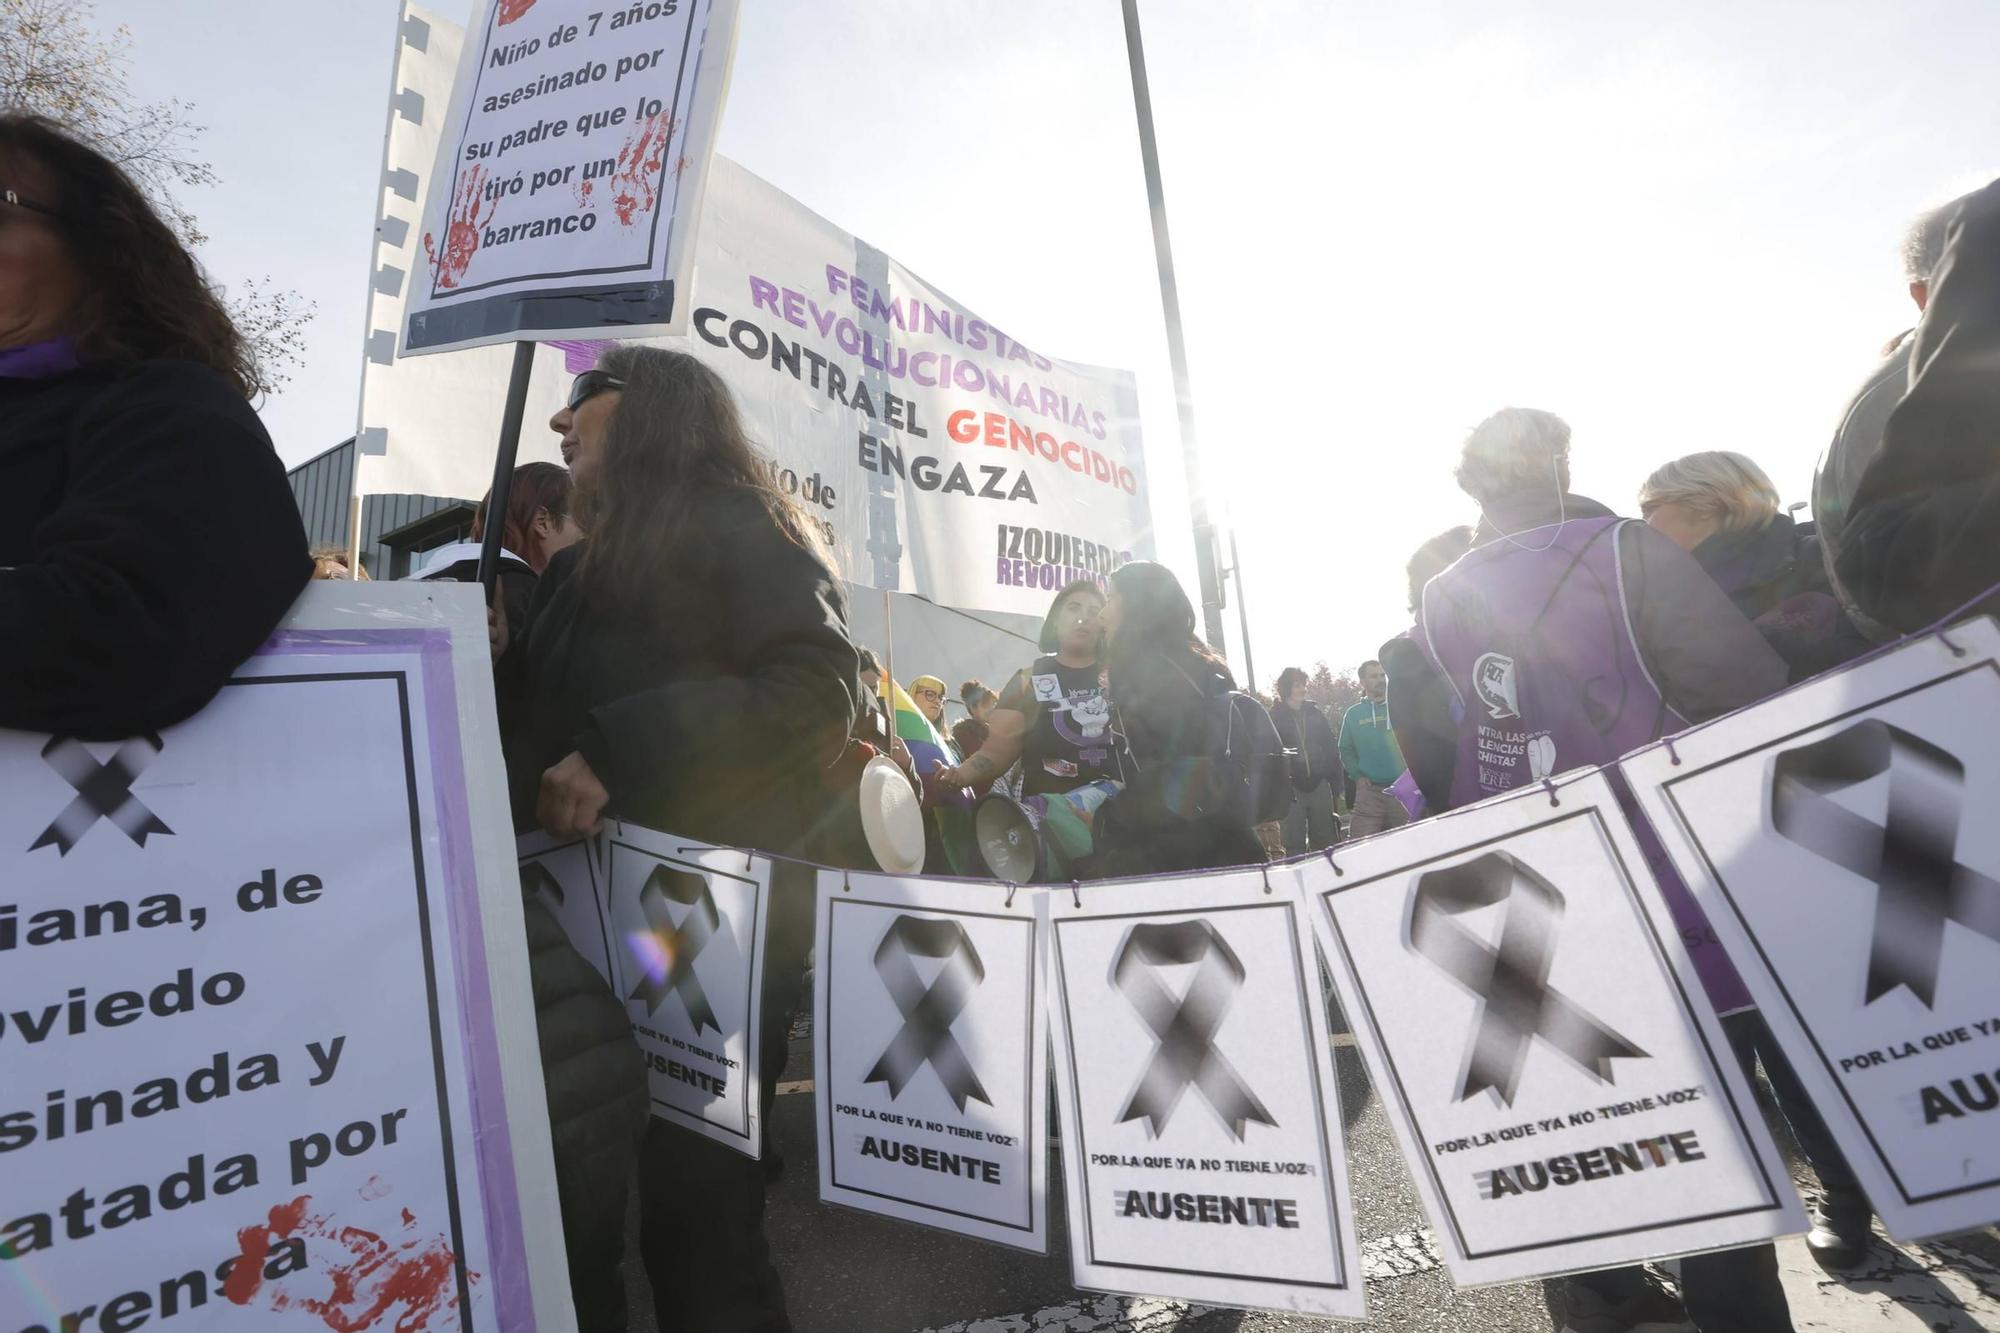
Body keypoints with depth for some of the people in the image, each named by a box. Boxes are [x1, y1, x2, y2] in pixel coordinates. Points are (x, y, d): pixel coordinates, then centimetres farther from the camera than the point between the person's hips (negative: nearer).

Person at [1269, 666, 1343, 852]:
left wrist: (1336, 781, 1)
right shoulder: (1275, 717, 0)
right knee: (1295, 846, -1)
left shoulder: (1314, 713, 10)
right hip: (1291, 788, -3)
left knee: (1326, 841, 8)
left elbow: (1331, 747, 9)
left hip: (1319, 785, 3)